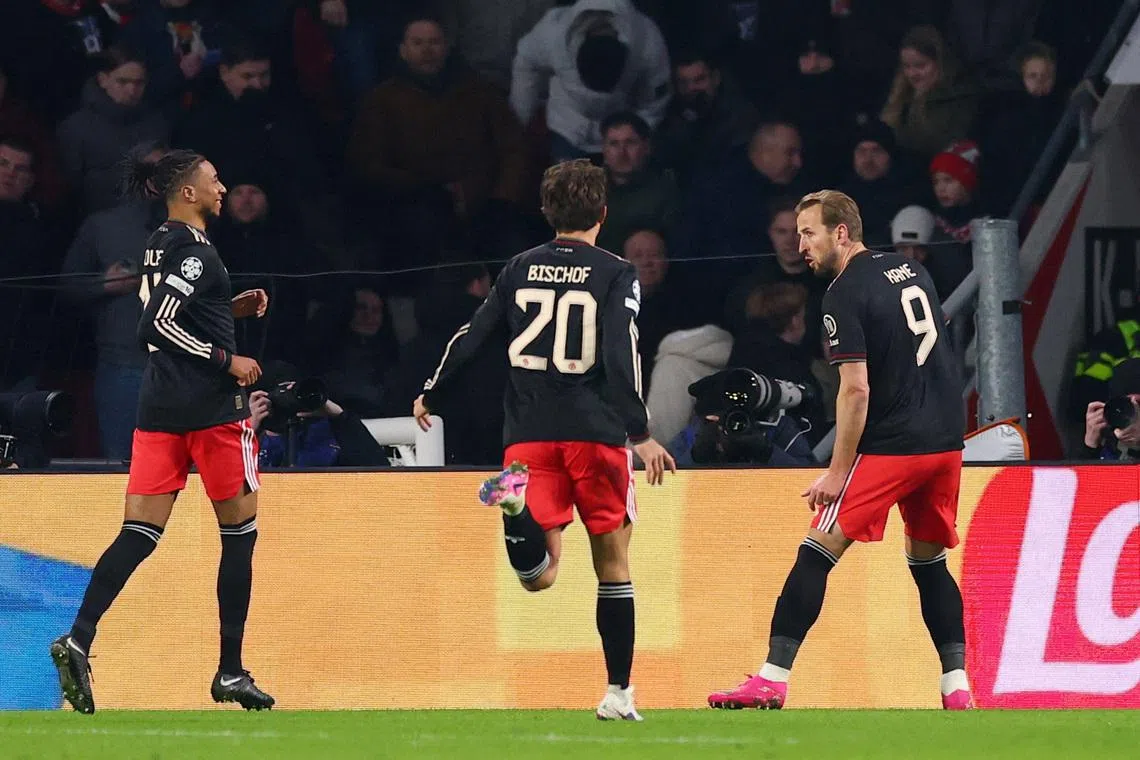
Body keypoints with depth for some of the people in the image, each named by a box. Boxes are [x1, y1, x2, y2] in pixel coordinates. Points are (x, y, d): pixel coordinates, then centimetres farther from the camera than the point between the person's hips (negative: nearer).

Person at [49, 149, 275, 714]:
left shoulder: (159, 246, 15)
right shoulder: (195, 249, -13)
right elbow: (157, 325, -21)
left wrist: (233, 308, 19)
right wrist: (227, 360, -16)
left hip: (159, 406, 8)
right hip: (210, 407, -8)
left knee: (140, 532, 1)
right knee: (239, 531, 4)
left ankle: (79, 639, -19)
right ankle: (231, 673, 6)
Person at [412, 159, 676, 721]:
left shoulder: (520, 270, 9)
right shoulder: (615, 275, -1)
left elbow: (470, 338, 9)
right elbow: (621, 358, -13)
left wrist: (430, 396, 22)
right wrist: (641, 434, -14)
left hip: (530, 436, 2)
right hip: (595, 432, -2)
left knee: (539, 576, -4)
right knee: (612, 564, 12)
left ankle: (519, 510, -36)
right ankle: (618, 691, 12)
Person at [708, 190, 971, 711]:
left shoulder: (845, 294, -10)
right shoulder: (911, 271, 13)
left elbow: (856, 389, -16)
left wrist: (838, 472, -14)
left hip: (890, 446, -8)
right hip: (946, 442, 8)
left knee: (816, 554, -5)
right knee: (929, 562, 18)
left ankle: (772, 680, -10)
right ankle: (957, 688, 10)